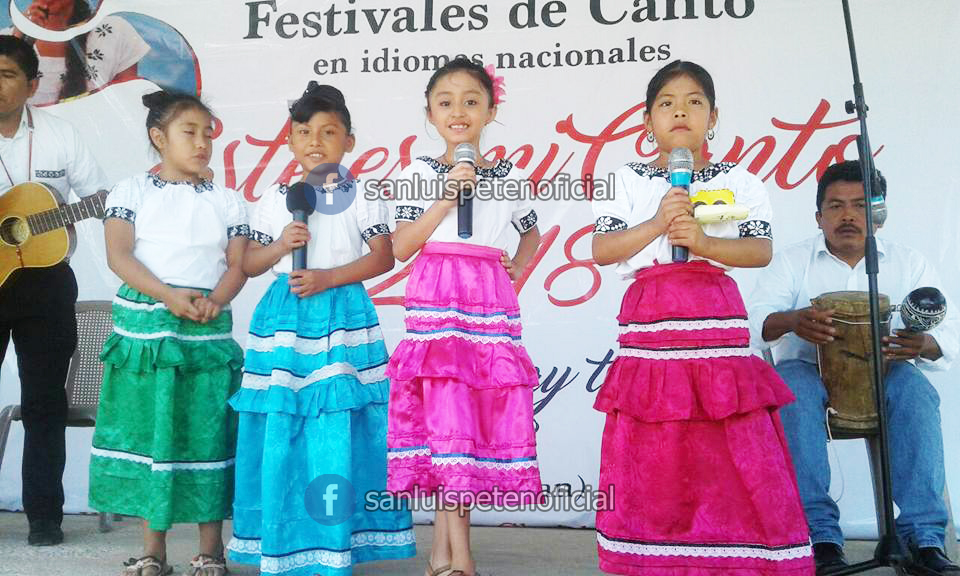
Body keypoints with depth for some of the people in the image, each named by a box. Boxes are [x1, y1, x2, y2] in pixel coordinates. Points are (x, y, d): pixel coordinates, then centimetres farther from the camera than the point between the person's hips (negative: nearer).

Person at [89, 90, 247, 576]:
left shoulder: (226, 201, 11)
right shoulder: (132, 191, 7)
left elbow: (237, 265, 5)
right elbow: (118, 255, -4)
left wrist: (214, 301, -16)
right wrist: (168, 296, -17)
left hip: (208, 330, 1)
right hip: (144, 324, 0)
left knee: (206, 433, 1)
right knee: (147, 429, 4)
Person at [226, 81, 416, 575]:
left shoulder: (362, 196, 3)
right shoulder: (273, 199, 11)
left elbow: (383, 257, -4)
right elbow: (248, 264, 12)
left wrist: (327, 278, -14)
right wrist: (281, 245, -7)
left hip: (342, 317, -2)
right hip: (283, 318, 3)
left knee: (337, 433, -6)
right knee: (281, 432, 1)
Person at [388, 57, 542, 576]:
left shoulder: (509, 176, 13)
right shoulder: (419, 173, 6)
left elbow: (531, 231, 31)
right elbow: (399, 247, -2)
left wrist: (518, 268, 12)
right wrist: (448, 196, -9)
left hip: (490, 301, 2)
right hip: (435, 300, -2)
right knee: (447, 411, -9)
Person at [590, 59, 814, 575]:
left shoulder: (738, 181, 10)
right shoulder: (628, 181, 9)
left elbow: (762, 251, -1)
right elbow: (601, 250, 0)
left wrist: (703, 241, -16)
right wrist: (656, 224, -13)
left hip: (717, 326, 0)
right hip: (649, 327, 0)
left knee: (737, 451, -2)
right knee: (651, 454, 1)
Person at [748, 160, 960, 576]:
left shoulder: (908, 263, 12)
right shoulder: (792, 261, 8)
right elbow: (756, 318, -8)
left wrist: (924, 345, -24)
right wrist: (791, 321, -33)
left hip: (881, 374, 1)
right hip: (807, 369, -1)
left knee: (915, 391, -31)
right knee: (796, 389, -35)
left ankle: (924, 537, -30)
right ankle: (820, 535, -35)